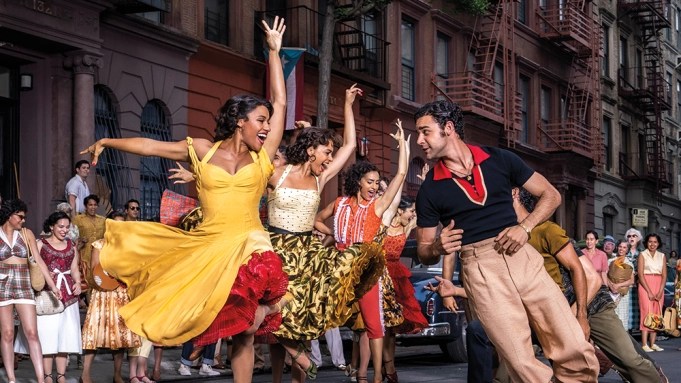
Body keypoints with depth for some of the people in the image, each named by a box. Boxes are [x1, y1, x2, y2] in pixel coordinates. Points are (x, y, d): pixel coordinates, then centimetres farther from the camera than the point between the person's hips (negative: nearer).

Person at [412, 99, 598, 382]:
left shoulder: (499, 160, 7)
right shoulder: (429, 190, 6)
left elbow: (551, 195, 13)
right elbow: (423, 252, 13)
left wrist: (525, 227, -4)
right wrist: (438, 247, -11)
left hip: (523, 258, 2)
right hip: (480, 269, -1)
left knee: (577, 354, -6)